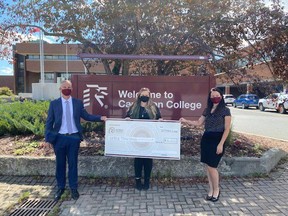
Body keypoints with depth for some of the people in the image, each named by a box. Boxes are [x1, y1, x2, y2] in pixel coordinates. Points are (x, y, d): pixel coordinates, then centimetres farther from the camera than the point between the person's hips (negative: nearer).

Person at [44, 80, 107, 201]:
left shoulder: (78, 103, 2)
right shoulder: (54, 104, 0)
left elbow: (86, 116, 4)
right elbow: (49, 122, 0)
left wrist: (100, 118, -8)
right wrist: (47, 139, -5)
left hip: (74, 137, 0)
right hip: (59, 138, 0)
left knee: (73, 163, 10)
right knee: (60, 164, 12)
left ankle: (73, 188, 24)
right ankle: (60, 188, 30)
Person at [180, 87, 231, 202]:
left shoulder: (225, 110, -6)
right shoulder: (207, 110, 10)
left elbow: (227, 129, -9)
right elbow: (198, 123, 14)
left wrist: (221, 144, -14)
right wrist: (186, 121, 2)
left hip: (217, 139, -6)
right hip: (206, 139, 6)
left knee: (211, 166, -4)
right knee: (207, 165, 10)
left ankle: (216, 189, 20)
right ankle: (211, 189, 26)